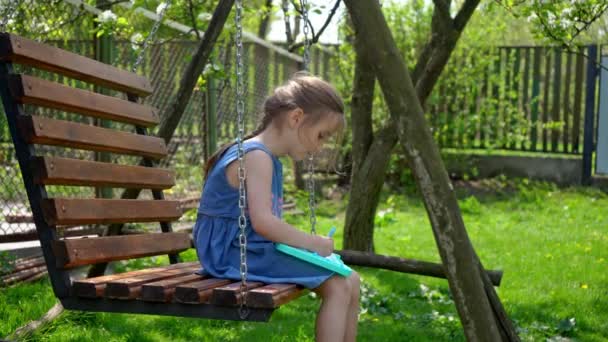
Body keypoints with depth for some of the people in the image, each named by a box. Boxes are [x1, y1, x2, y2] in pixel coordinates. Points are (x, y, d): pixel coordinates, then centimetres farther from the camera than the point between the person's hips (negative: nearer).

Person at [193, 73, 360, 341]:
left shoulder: (270, 161, 16)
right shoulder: (256, 157, -17)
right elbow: (262, 222, -27)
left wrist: (307, 243, 3)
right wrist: (313, 243, -17)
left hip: (255, 251, 10)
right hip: (237, 254, -10)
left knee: (350, 281, 9)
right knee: (338, 287, -15)